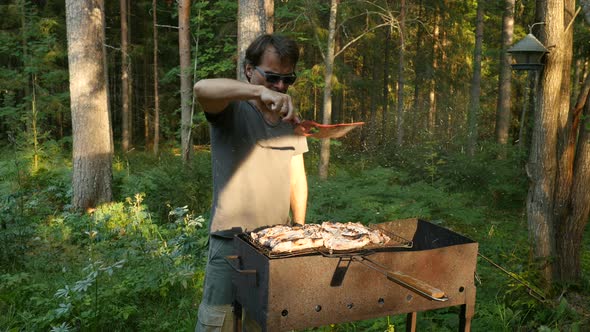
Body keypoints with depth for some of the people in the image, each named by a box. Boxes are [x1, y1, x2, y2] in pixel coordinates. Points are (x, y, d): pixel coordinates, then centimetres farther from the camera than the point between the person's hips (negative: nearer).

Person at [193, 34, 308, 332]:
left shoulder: (290, 117, 10)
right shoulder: (232, 109, -8)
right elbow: (202, 88, -32)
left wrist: (299, 226, 13)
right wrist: (260, 92, -45)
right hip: (230, 239, -5)